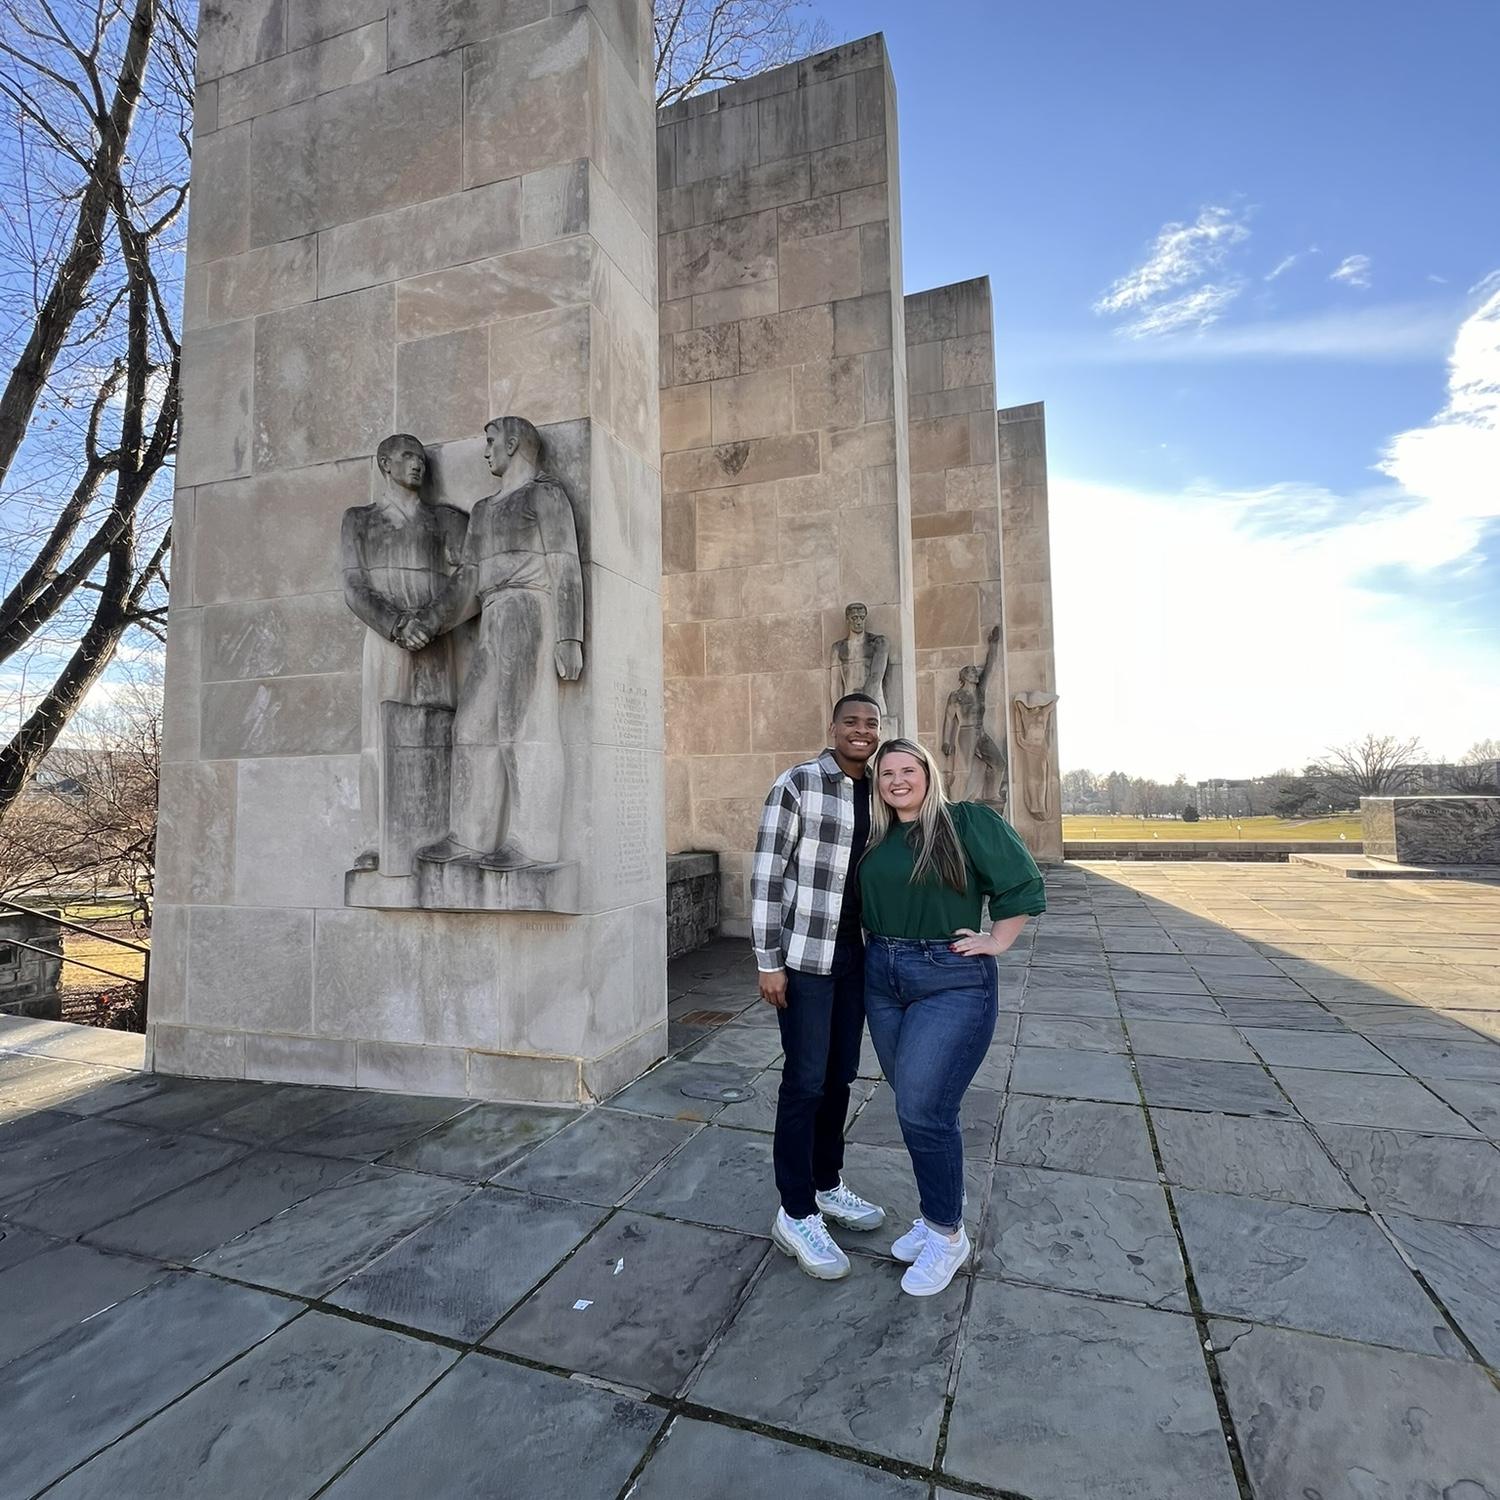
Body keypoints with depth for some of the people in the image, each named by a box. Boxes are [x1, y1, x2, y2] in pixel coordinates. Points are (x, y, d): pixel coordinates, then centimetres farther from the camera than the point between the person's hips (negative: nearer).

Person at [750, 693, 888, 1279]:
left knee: (840, 1077, 17)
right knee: (806, 1081, 2)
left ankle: (828, 1186, 36)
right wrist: (767, 961, -14)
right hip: (804, 955, -6)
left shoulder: (877, 793, 8)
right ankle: (795, 1214, 19)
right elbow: (766, 873, -13)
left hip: (856, 953, 6)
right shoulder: (797, 783, -12)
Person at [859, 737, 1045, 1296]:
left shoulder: (968, 822, -8)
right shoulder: (875, 836, 8)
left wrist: (997, 941, -6)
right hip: (882, 977, 6)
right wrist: (883, 948, 12)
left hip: (952, 981, -6)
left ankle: (947, 1234, 14)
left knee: (923, 1109, -8)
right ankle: (934, 1214, 34)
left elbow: (1022, 884, -3)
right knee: (914, 1105, 14)